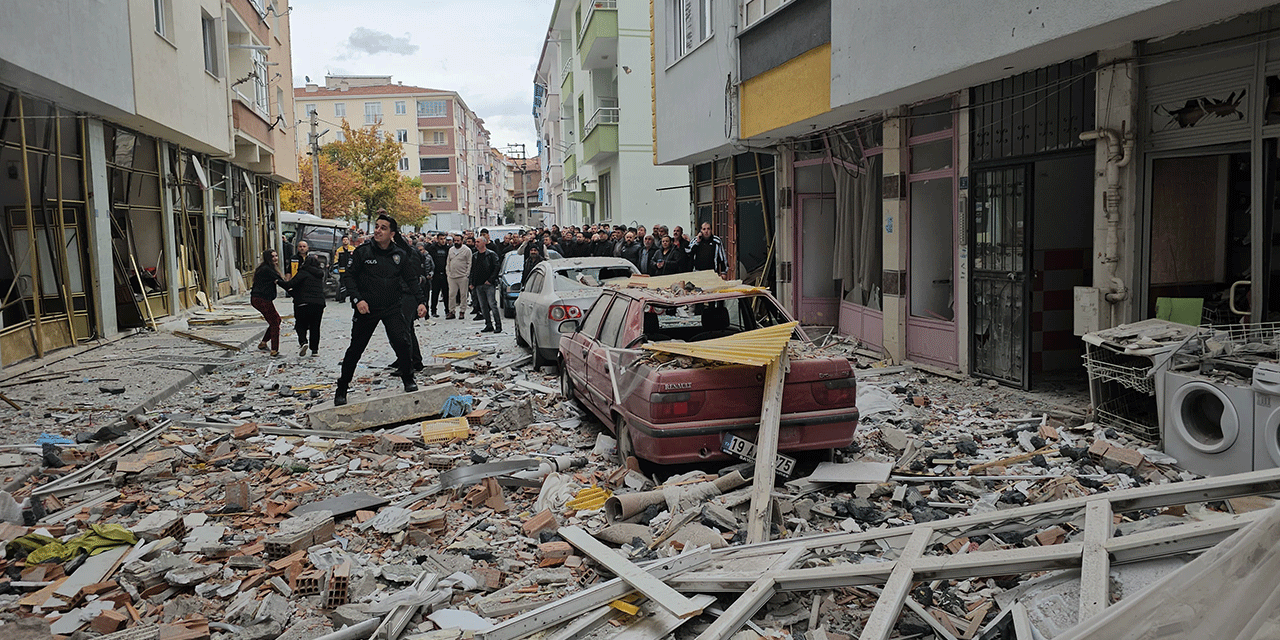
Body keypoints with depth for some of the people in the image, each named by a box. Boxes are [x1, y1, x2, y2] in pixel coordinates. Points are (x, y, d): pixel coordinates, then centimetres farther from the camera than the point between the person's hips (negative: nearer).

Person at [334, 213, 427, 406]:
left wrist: (420, 301, -3)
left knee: (401, 342, -17)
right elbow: (348, 276, -2)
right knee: (355, 349, 4)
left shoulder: (400, 254, 1)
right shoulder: (363, 251, -5)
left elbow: (411, 280, 8)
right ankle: (341, 390, 20)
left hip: (392, 308, 1)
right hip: (367, 308, -1)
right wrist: (357, 299, -14)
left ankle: (408, 379, 6)